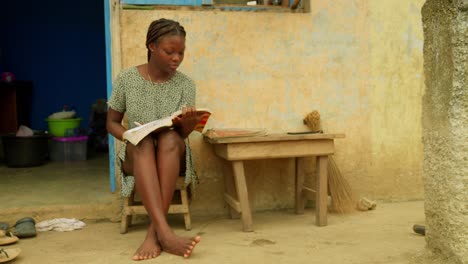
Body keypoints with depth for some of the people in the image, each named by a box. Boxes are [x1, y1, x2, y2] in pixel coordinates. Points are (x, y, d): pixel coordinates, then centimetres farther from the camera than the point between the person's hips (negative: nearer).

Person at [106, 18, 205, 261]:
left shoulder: (185, 84, -2)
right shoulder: (127, 79, -3)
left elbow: (183, 134, -8)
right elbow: (112, 123, 4)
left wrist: (189, 122, -32)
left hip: (172, 157, 1)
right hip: (137, 155, 0)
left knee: (169, 138, -35)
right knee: (144, 142, -36)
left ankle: (154, 231, -39)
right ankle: (165, 232, -51)